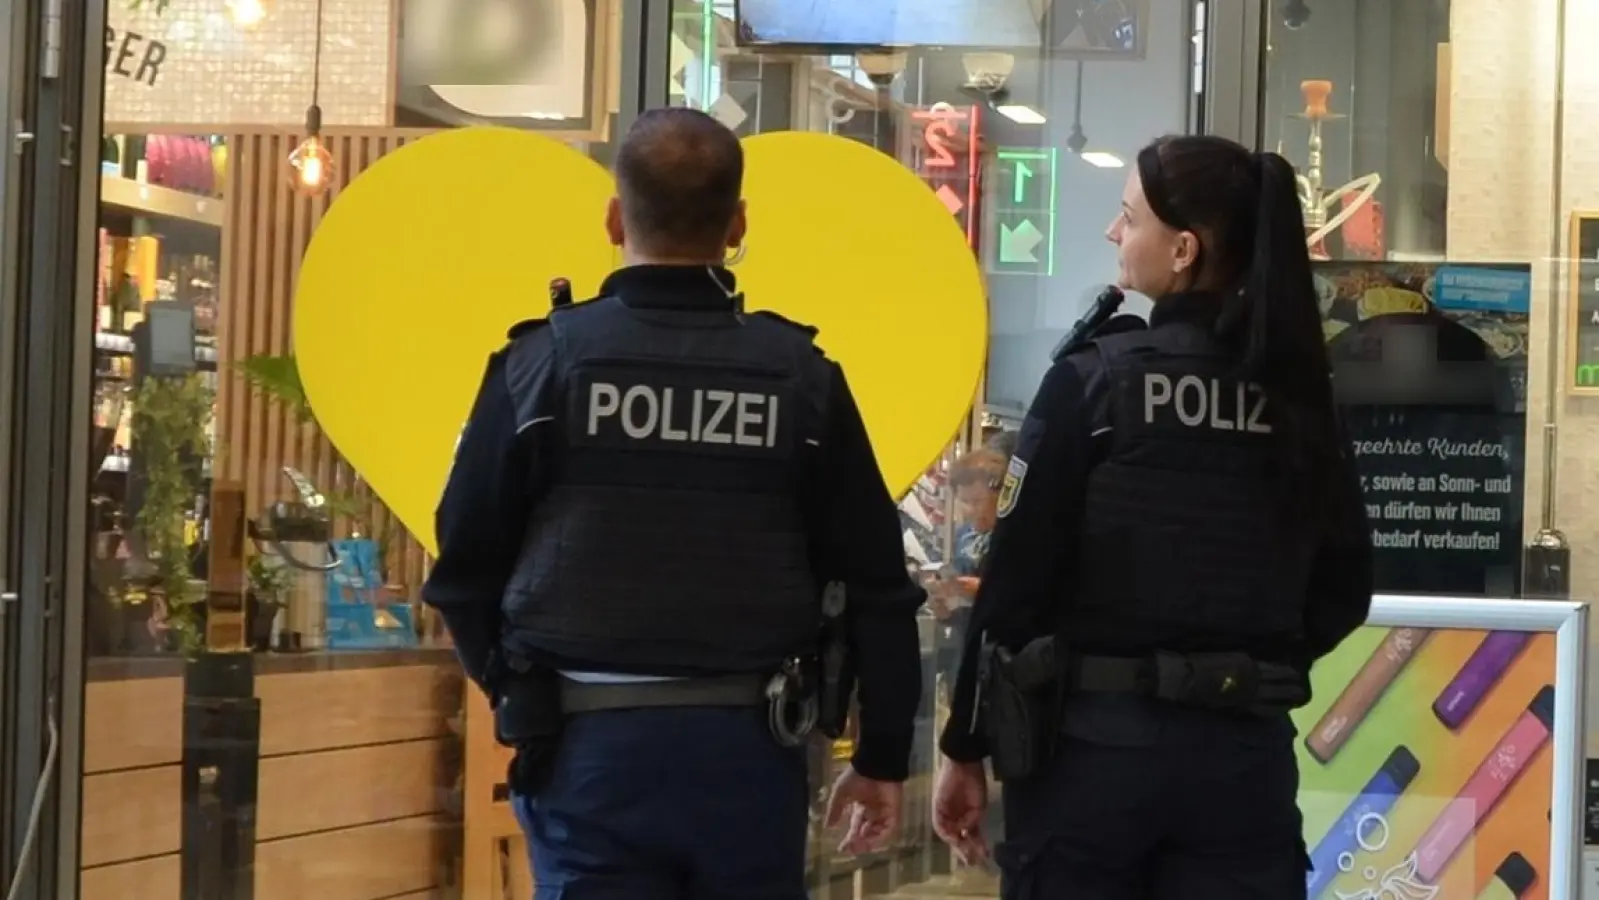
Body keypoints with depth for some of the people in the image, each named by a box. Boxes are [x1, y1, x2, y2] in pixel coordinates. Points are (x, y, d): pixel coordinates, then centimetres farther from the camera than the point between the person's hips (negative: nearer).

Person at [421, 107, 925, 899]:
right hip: (747, 744, 2)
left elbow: (465, 563, 3)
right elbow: (876, 586, 4)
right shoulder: (800, 373, 1)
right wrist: (882, 757, 13)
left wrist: (517, 694, 20)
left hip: (588, 741, -1)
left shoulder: (546, 359, -3)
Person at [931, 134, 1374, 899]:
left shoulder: (1093, 381, -8)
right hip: (1246, 750, 3)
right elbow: (1342, 589, 8)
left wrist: (965, 748, -1)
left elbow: (1016, 579, -8)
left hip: (1096, 742, -3)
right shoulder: (1300, 395, 3)